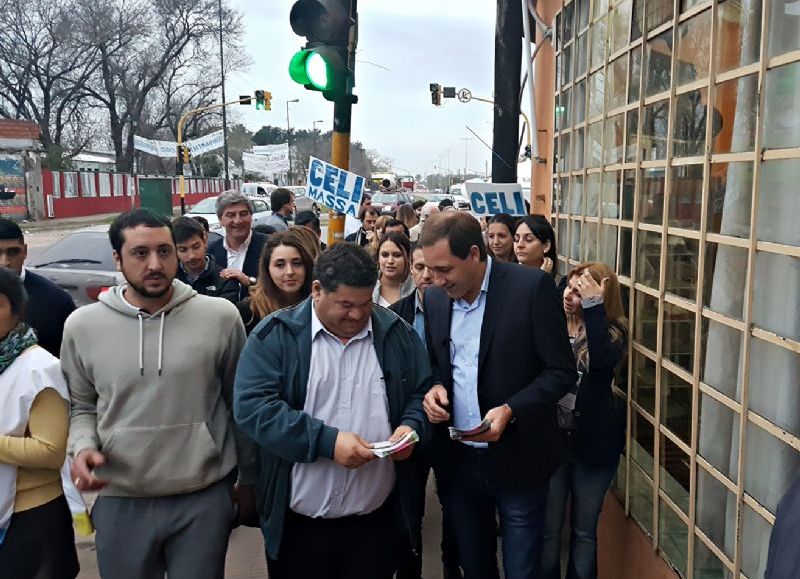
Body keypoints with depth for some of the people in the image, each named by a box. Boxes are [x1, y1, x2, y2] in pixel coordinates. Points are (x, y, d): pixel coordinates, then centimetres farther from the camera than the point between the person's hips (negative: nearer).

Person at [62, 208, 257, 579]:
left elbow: (240, 404, 3)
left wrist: (248, 478, 9)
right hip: (120, 502, 2)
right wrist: (83, 447, -9)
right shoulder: (82, 326, -2)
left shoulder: (221, 317, -7)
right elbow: (81, 406, 11)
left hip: (205, 499, -1)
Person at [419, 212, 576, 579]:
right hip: (457, 460, 5)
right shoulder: (435, 297, 3)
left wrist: (510, 410, -24)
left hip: (517, 459, -4)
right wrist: (434, 387, -7)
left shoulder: (532, 287, -13)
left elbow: (561, 371, -11)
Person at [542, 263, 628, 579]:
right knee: (548, 529, 9)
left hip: (592, 442, -1)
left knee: (584, 530, 14)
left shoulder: (612, 332, -7)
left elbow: (602, 362, -30)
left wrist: (593, 304, -27)